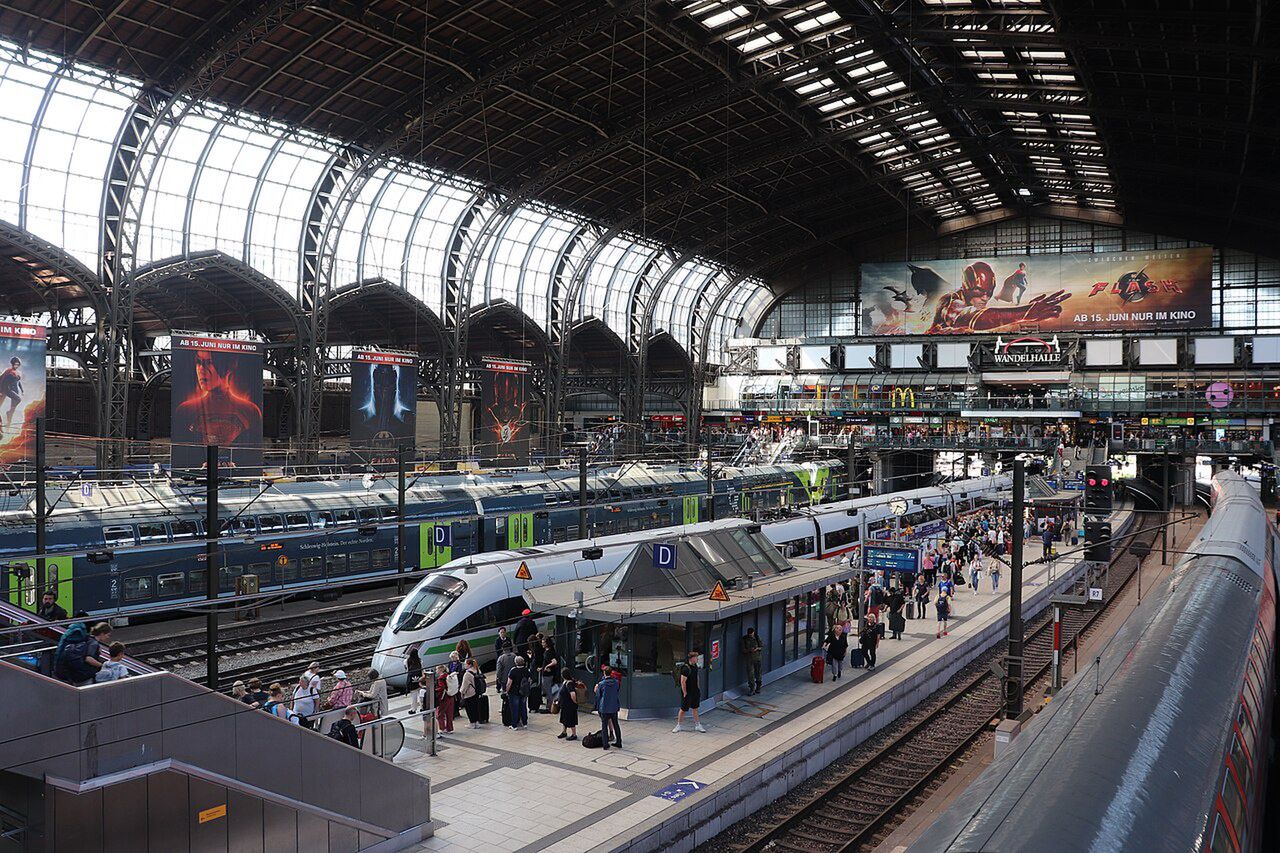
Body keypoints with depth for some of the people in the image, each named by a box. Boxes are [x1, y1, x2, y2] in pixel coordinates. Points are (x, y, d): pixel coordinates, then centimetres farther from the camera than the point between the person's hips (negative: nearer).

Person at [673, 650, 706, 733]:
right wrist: (685, 693, -18)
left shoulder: (695, 666, 3)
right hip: (687, 692, -8)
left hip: (695, 691, 8)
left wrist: (698, 688, 17)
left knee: (695, 708, 16)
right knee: (683, 709, 5)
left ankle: (697, 725, 24)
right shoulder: (686, 668, -24)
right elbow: (683, 682, -22)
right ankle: (679, 725, 20)